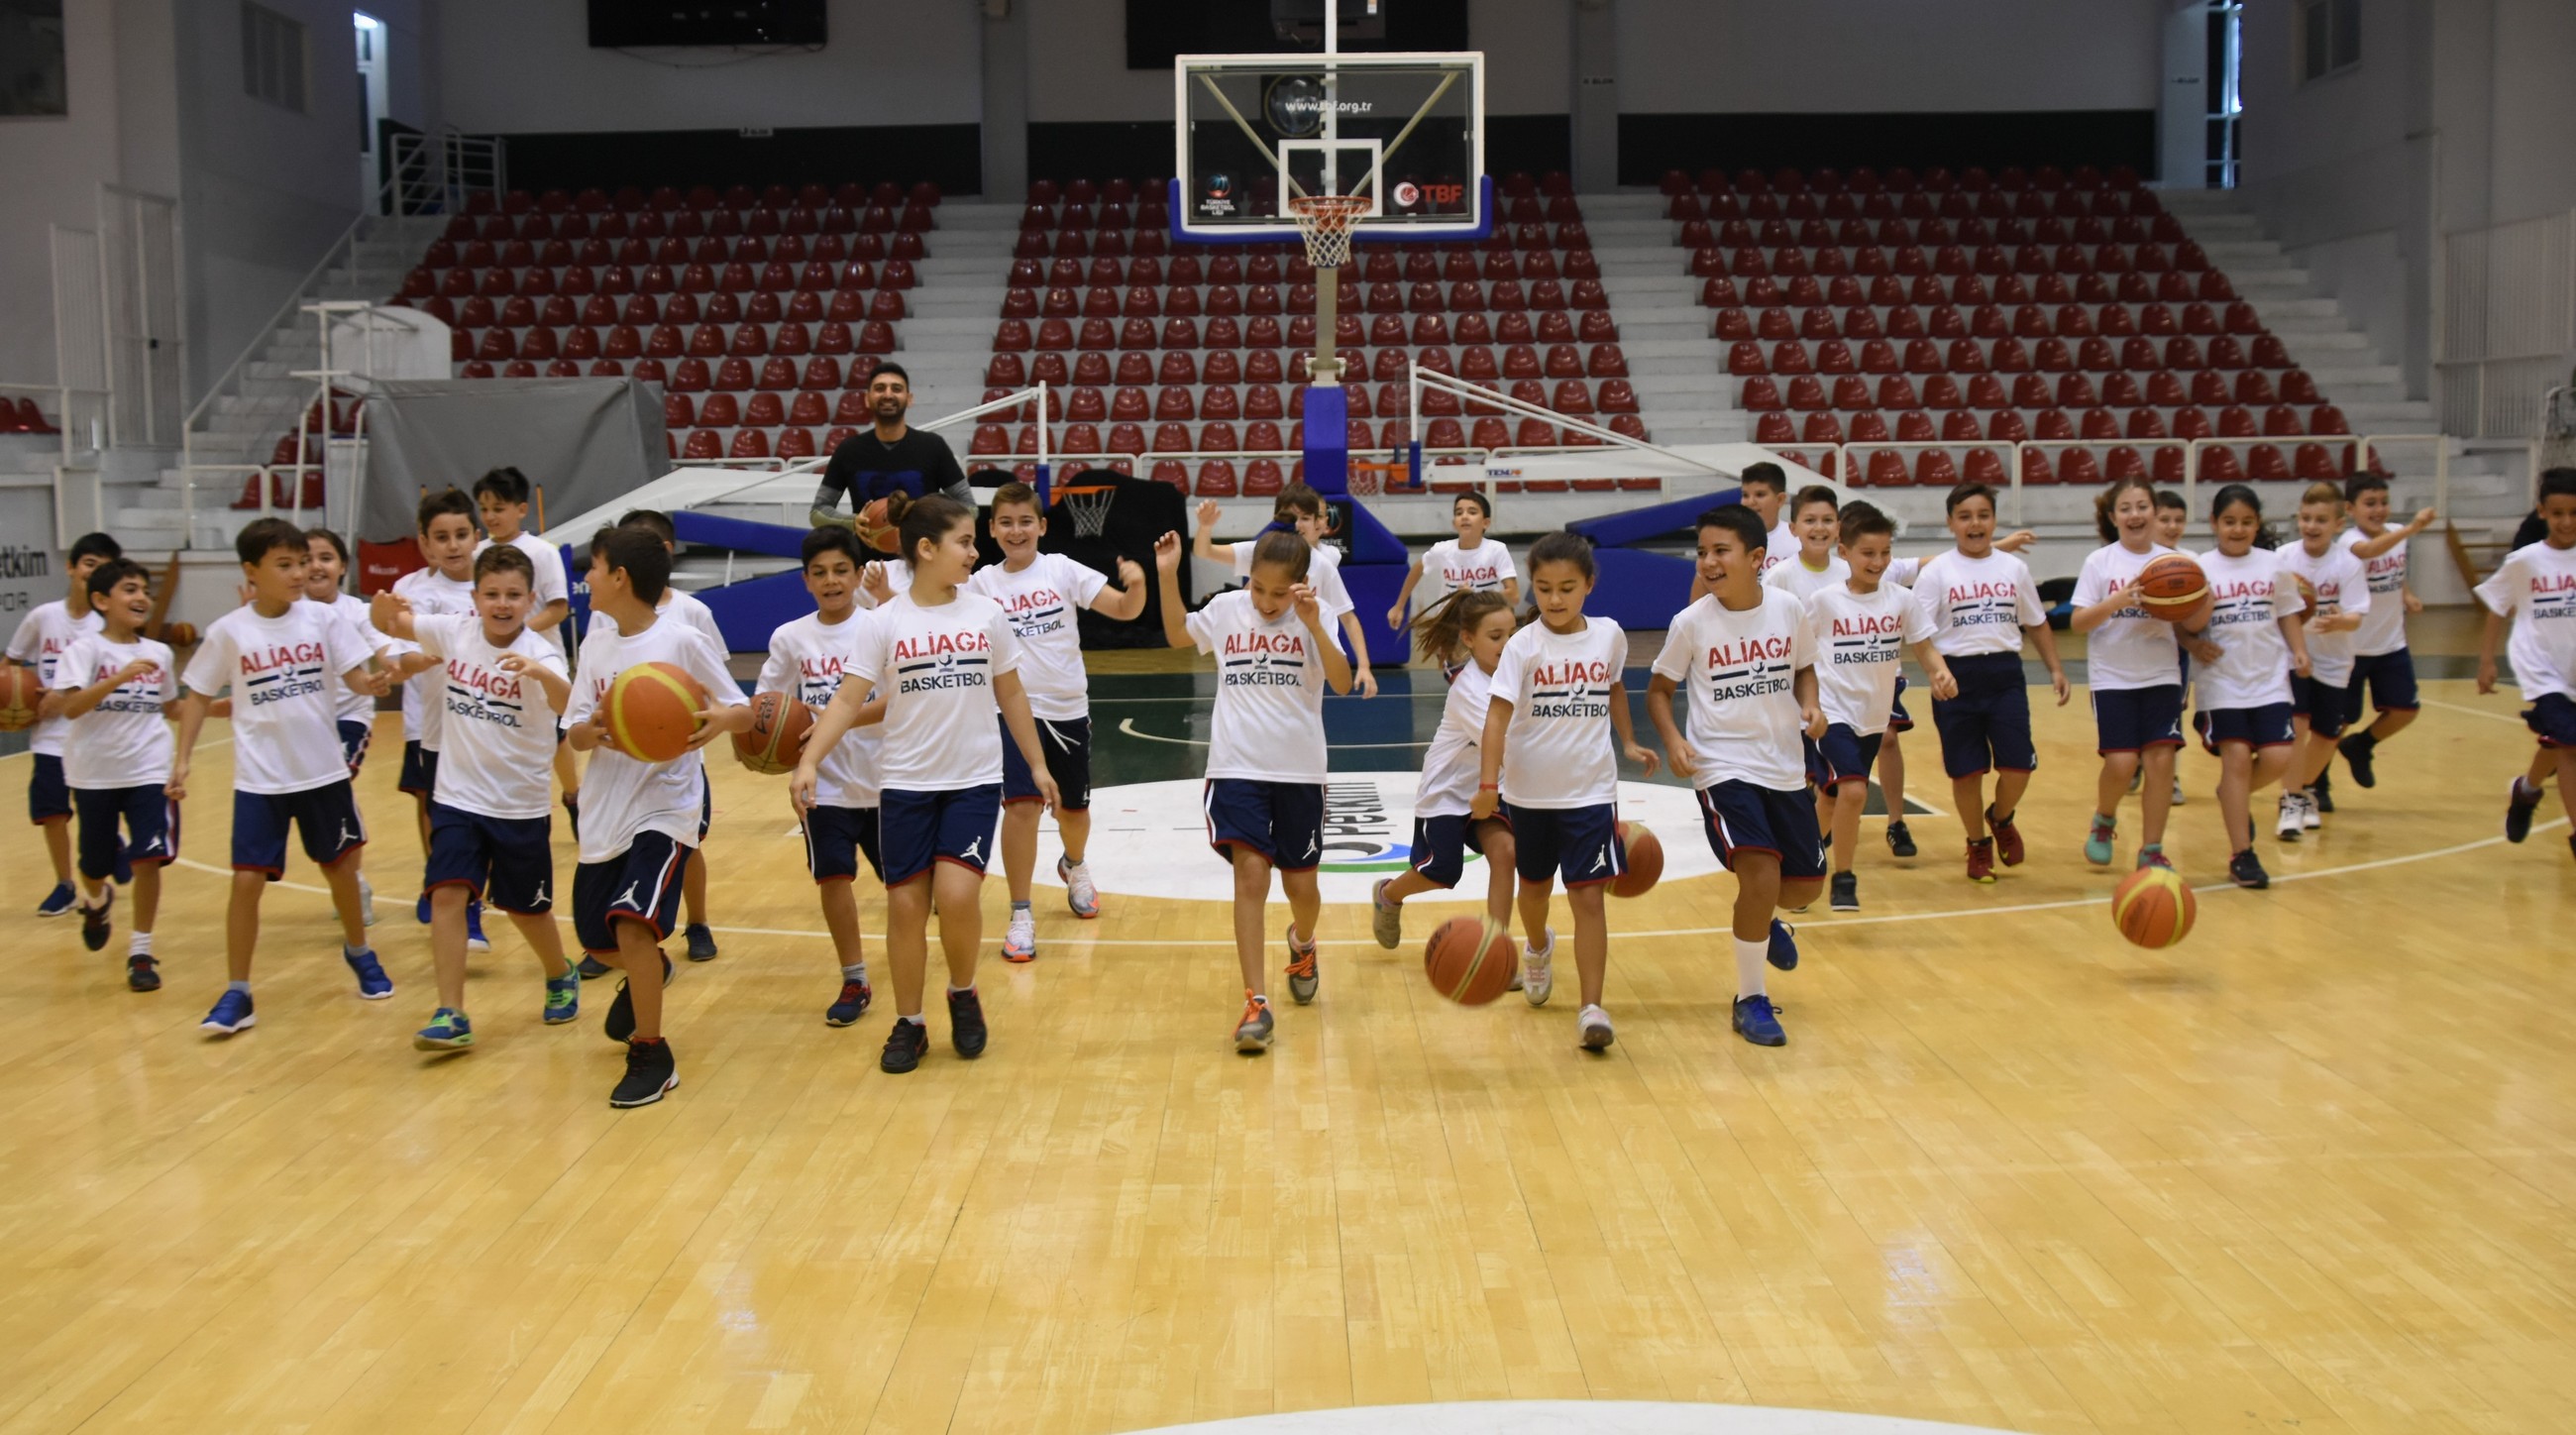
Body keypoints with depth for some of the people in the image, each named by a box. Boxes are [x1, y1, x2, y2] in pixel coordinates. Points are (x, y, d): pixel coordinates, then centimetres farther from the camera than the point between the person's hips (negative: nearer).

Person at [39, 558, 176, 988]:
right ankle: (98, 901, 49)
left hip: (149, 771, 2)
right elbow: (69, 707, -24)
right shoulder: (84, 649, -10)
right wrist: (119, 677, -33)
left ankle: (140, 953, 3)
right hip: (94, 773, -2)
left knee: (148, 859, -11)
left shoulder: (159, 653, 5)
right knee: (96, 866, 12)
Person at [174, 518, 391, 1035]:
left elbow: (357, 676, -7)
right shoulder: (228, 632, -6)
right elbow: (198, 696, 3)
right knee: (247, 882, -6)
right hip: (259, 779, -1)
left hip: (324, 771, 2)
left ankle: (357, 950, 40)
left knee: (341, 868, 15)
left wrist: (378, 681, -30)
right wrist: (182, 760, -3)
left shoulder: (323, 619, -5)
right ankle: (237, 994, 5)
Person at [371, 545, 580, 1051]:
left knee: (526, 908, 12)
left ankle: (561, 979, 40)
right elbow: (391, 624, 6)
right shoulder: (453, 631, -5)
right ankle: (451, 1016, -7)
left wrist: (539, 673, -59)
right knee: (446, 895, -12)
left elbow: (566, 704, -37)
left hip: (521, 806, -3)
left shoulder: (539, 653, -18)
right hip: (457, 799, 3)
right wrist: (383, 605, -18)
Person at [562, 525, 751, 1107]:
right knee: (595, 938, 14)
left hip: (666, 806, -6)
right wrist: (593, 728, -20)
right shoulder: (596, 643, 5)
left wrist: (720, 720, -32)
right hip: (604, 810, 6)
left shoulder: (683, 640, -11)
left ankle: (652, 1055, -4)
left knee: (631, 922, -21)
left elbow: (745, 712, -9)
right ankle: (647, 971, 50)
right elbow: (574, 735, 3)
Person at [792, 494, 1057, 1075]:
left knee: (957, 894, -14)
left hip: (974, 781, 1)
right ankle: (909, 1023, 19)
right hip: (906, 784, 0)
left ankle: (963, 994, 14)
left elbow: (1011, 694, 11)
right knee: (905, 903, 2)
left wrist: (1037, 764, 12)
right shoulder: (886, 622, -6)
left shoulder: (986, 614, 1)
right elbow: (849, 700, -9)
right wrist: (808, 762, -22)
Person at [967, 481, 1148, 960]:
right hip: (1014, 709, -1)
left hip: (1069, 708, 1)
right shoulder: (982, 583, -2)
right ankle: (1021, 916, -7)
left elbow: (1124, 610, -9)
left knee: (1074, 808, 16)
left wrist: (1136, 584, -31)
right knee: (1021, 806, -17)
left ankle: (1074, 866, 50)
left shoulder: (1062, 570, -5)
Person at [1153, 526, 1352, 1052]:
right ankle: (1256, 1003, -11)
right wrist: (1167, 576, 5)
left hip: (1299, 772, 0)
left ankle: (1302, 943, 46)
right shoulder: (1226, 609, 0)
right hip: (1236, 768, 0)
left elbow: (1342, 682, -19)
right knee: (1251, 875, -13)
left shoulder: (1315, 618, -6)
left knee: (1300, 885, 11)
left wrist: (1313, 625, -31)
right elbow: (1177, 635, 19)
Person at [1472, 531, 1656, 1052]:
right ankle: (1538, 946, 52)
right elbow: (1498, 714, -22)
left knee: (1588, 896, -9)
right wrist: (1488, 784, -32)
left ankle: (1592, 1008, -7)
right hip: (1529, 791, 0)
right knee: (1534, 884, 20)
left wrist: (1628, 741, 15)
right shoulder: (1524, 646, -13)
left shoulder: (1609, 635, -3)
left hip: (1591, 790, 0)